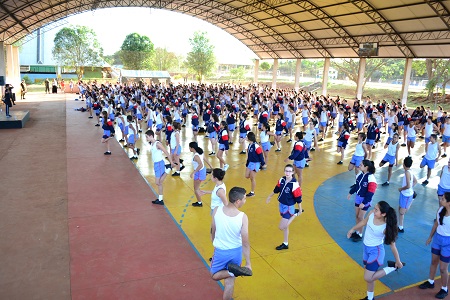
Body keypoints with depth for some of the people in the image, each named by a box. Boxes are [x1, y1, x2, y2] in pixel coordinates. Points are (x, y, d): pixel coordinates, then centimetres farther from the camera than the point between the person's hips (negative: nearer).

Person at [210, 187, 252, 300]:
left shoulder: (217, 211, -16)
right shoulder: (243, 217, -21)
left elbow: (213, 232, -1)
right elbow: (245, 242, -15)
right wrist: (248, 263, -4)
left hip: (221, 251, 0)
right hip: (236, 251, 0)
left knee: (214, 276, 23)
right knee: (230, 282, 17)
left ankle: (233, 271, -5)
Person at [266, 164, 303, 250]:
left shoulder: (294, 184, -25)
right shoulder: (282, 180, -6)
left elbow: (298, 198, -15)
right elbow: (276, 189, 11)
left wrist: (300, 210, -7)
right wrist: (269, 197, 22)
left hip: (288, 207, -6)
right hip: (281, 205, 6)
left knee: (282, 227, -4)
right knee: (285, 226, 19)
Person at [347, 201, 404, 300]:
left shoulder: (386, 227, -29)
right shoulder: (372, 214, -14)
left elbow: (392, 245, -18)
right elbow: (364, 222, 7)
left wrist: (398, 262, -9)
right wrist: (352, 229, 18)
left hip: (376, 251, -6)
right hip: (366, 248, 6)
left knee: (368, 278, -7)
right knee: (369, 277, 19)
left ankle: (393, 267, 8)